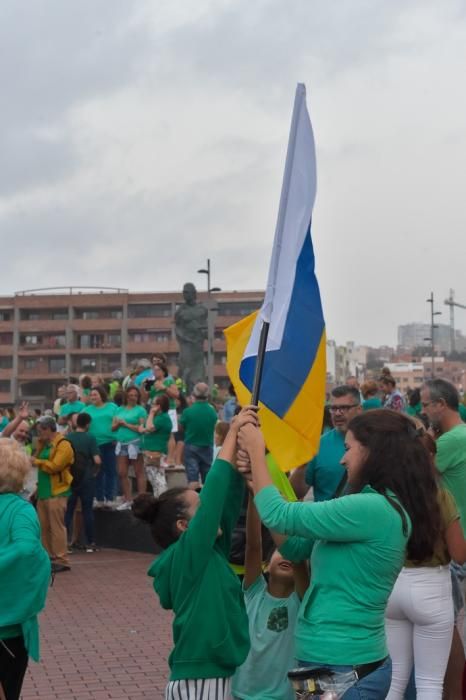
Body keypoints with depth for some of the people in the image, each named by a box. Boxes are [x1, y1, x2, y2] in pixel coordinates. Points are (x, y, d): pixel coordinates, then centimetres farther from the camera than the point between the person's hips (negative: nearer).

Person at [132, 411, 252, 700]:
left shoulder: (210, 551, 9)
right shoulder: (187, 553, -12)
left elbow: (227, 498, 7)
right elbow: (214, 491, -16)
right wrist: (233, 432, -12)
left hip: (217, 676, 8)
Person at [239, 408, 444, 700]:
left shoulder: (373, 509, -22)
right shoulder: (380, 507, 8)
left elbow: (278, 516, -17)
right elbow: (294, 546, 11)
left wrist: (256, 451, -3)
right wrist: (256, 480, 6)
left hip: (341, 668, -9)